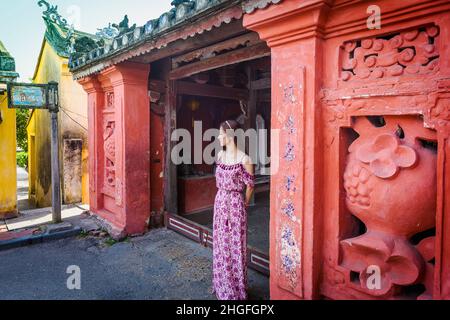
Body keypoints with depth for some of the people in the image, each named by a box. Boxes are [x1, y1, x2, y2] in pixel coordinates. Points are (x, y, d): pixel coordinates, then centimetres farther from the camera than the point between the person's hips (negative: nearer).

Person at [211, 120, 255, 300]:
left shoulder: (244, 159, -15)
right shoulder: (220, 156, 4)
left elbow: (250, 185, -6)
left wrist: (245, 203, 4)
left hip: (235, 204, -6)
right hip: (220, 202, 6)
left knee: (235, 244, 4)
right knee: (221, 244, 15)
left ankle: (236, 289, 22)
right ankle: (223, 284, 34)